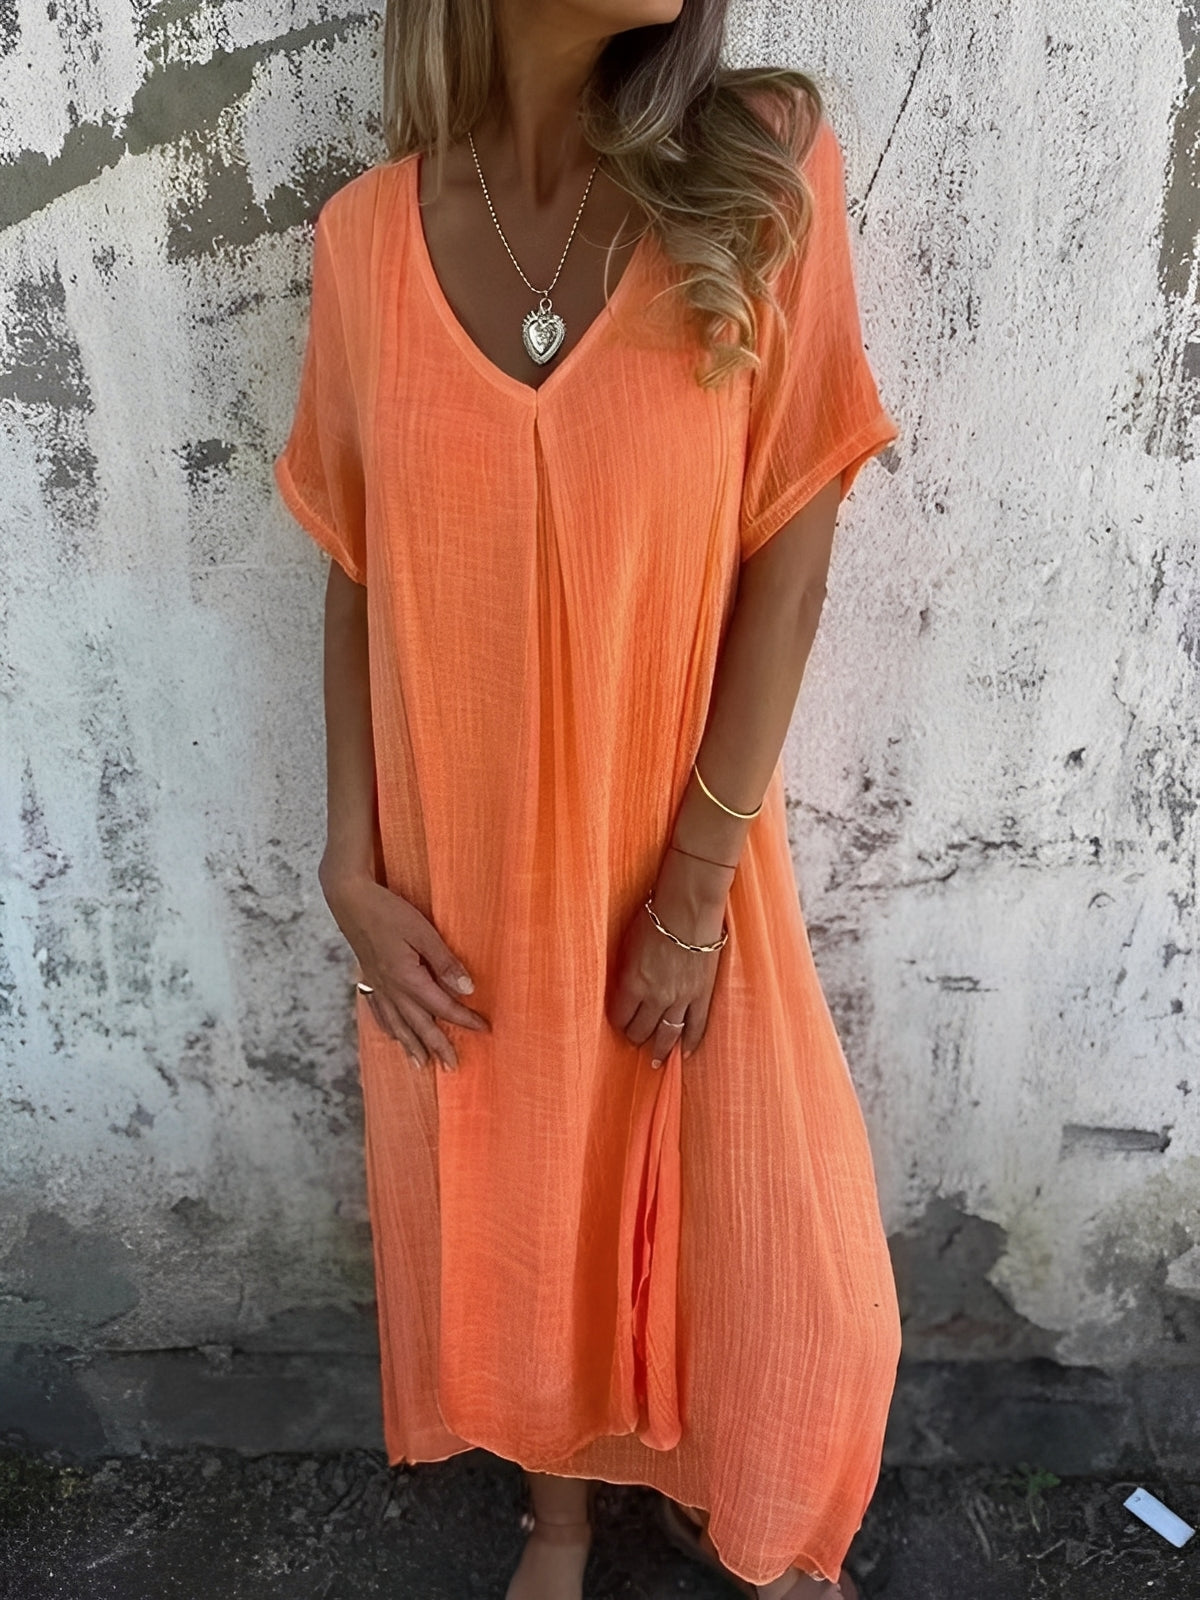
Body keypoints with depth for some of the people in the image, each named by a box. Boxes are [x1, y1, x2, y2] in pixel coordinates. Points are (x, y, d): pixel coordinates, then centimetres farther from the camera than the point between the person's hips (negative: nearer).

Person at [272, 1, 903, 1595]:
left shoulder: (761, 162, -9)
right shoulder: (366, 234, -3)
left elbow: (789, 560, -10)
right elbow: (359, 571, 2)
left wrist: (696, 883, -11)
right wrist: (354, 865, -3)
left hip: (681, 859, -1)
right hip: (460, 872, 2)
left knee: (787, 1262, 11)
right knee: (512, 1224, 19)